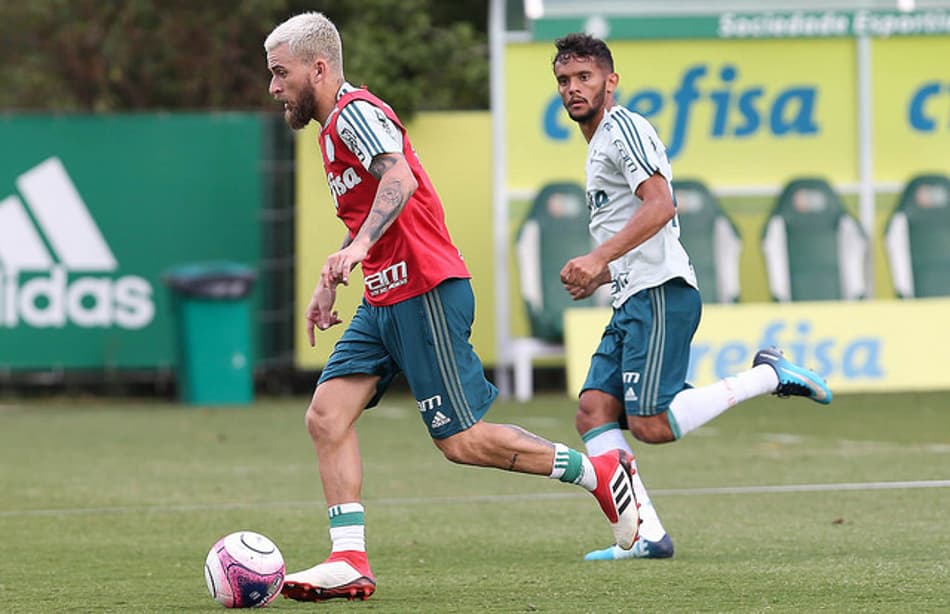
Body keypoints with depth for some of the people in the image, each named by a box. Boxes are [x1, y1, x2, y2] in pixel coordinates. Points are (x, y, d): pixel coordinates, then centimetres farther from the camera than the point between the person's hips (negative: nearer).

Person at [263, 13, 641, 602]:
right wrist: (329, 284, 34)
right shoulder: (333, 127, 20)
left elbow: (399, 180, -31)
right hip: (383, 301, 10)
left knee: (461, 441, -6)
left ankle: (598, 471, 7)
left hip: (425, 294, -10)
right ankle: (350, 561, -8)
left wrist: (358, 247, -43)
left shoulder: (356, 111, -12)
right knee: (326, 416, -4)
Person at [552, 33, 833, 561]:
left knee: (650, 425, -16)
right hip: (634, 300, 10)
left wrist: (598, 258, -23)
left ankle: (769, 375, -5)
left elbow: (660, 205, -19)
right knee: (594, 411, -3)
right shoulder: (600, 145, 25)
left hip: (660, 294, -10)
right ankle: (646, 534, -8)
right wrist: (597, 278, 17)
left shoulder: (623, 127, -6)